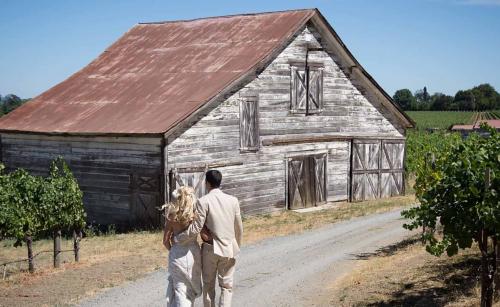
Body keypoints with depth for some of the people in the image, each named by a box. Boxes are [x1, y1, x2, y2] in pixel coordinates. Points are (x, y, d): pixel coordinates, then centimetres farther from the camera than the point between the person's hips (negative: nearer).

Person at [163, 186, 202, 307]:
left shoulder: (172, 216, -6)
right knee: (191, 286, 16)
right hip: (192, 252, 0)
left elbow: (166, 241, -2)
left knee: (179, 287, 12)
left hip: (177, 254, 0)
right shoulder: (196, 214, -9)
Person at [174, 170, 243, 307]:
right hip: (229, 249, 2)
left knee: (208, 285, 15)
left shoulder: (203, 201, -12)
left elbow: (196, 228, -15)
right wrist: (237, 246, 20)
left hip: (210, 249, -2)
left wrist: (177, 238, -3)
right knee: (226, 286, 10)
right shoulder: (233, 200, -2)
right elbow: (239, 228, 4)